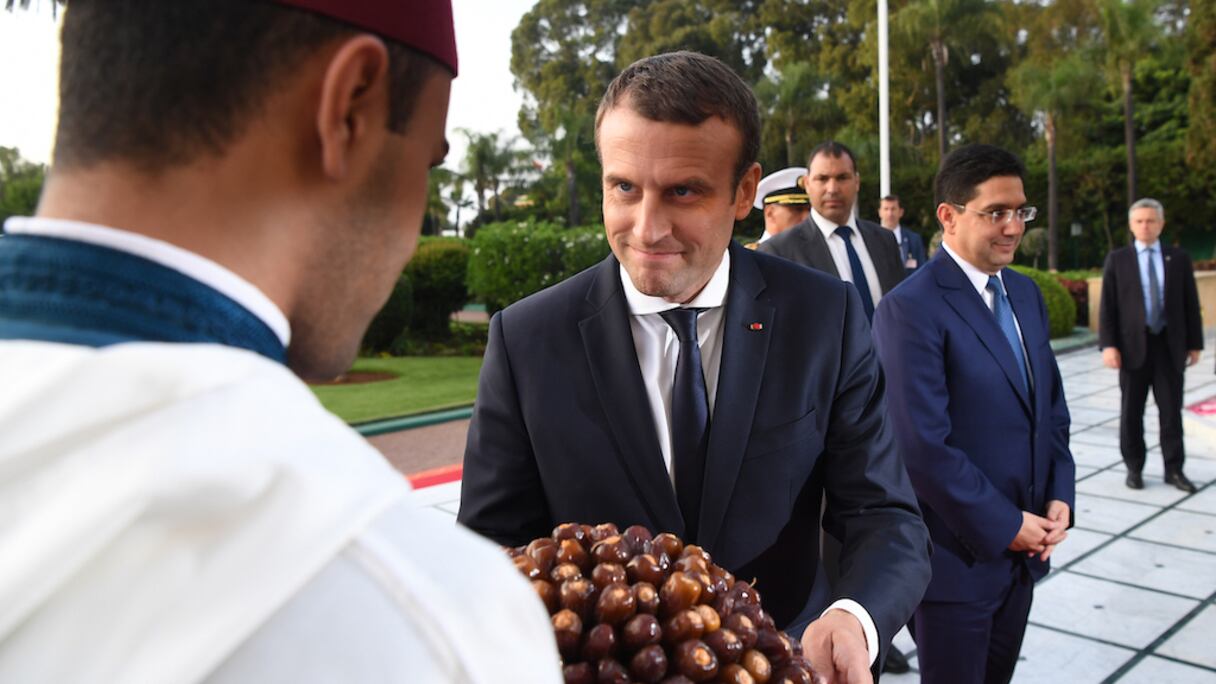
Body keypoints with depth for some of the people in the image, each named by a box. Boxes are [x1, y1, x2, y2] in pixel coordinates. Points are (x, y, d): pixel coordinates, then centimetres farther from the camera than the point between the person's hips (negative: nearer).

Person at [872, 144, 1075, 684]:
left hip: (1024, 545, 7)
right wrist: (1004, 526, -15)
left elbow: (1051, 406, 13)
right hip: (958, 552, -7)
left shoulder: (1025, 293, 9)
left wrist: (1058, 497, 1)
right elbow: (923, 445, -22)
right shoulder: (911, 308, -18)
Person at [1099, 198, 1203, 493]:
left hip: (1170, 345, 1)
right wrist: (1108, 345, -11)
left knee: (1171, 410, 4)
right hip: (1133, 345, -1)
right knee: (1132, 411, 6)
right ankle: (1134, 468, 17)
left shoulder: (1179, 259, 7)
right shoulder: (1117, 260, 2)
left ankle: (1174, 469, 13)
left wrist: (1195, 343, 5)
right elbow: (1107, 306, -2)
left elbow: (1191, 304, 8)